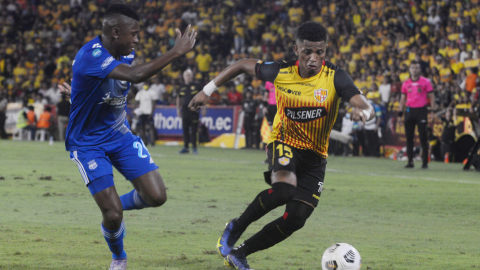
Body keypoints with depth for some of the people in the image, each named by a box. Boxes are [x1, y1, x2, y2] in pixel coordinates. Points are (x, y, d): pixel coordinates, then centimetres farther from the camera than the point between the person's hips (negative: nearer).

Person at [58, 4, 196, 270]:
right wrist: (177, 51, -39)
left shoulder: (125, 53, -3)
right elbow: (136, 75, -43)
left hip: (121, 135, 7)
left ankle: (119, 204, 25)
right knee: (113, 216, -11)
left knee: (156, 196, -8)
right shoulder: (90, 56, -30)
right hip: (89, 143, -7)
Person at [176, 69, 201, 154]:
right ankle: (185, 148, 9)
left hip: (194, 110, -3)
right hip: (185, 111, 3)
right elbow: (179, 98, 20)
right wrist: (178, 109, 15)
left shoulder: (196, 86, 2)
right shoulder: (182, 87, 12)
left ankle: (194, 147, 2)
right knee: (185, 130, 4)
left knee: (193, 130, -4)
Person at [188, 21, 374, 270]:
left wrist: (363, 111, -53)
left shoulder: (335, 78, -16)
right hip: (284, 143, -2)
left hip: (315, 156, 2)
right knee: (284, 189, -34)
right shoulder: (280, 73, -12)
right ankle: (235, 229, -11)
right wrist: (208, 90, 7)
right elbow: (243, 65, 6)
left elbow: (366, 107, -28)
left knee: (296, 219, -9)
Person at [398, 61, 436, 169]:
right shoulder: (406, 83, 12)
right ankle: (410, 161, 7)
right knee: (409, 137, 2)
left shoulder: (425, 82, 1)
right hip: (409, 110, 4)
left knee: (423, 137, -5)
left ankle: (425, 162, -2)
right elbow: (403, 99, 16)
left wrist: (433, 111, -7)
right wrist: (400, 113, 11)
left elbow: (431, 97, 1)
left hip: (421, 110, -4)